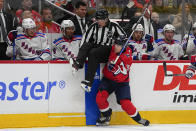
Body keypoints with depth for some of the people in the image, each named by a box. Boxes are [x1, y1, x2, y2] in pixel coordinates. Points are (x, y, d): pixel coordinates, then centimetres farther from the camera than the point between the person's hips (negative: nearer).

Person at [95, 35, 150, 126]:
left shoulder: (127, 58, -24)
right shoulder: (113, 49, -7)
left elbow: (121, 77, -30)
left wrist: (114, 67, -43)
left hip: (121, 82, -5)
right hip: (108, 79, 5)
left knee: (125, 103, -16)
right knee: (100, 97, -17)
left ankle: (138, 118, 9)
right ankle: (106, 115, 9)